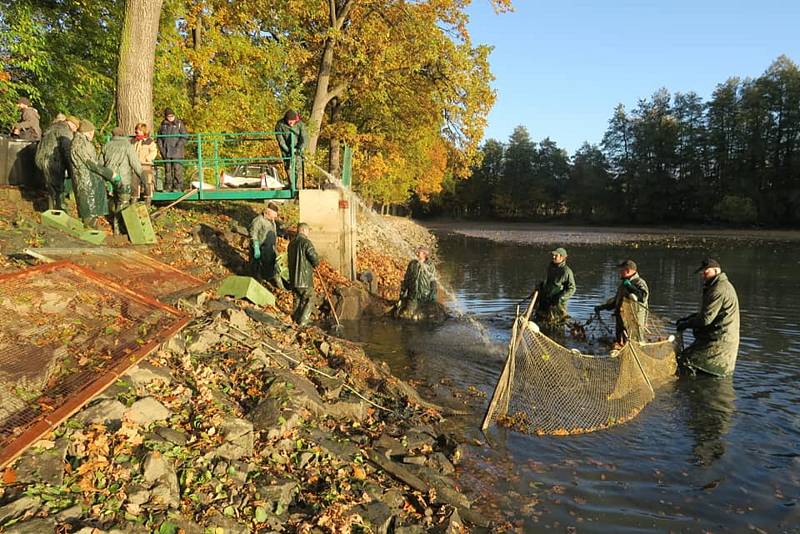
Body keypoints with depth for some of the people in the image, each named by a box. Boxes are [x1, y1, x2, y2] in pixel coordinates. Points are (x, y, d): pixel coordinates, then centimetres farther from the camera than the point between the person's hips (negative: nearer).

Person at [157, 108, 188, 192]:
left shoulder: (179, 123, 0)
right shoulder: (163, 124, 12)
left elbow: (184, 136, -3)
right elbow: (159, 137, 18)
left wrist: (178, 146, -12)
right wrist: (161, 148, 5)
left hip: (177, 151, -4)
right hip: (166, 152, 4)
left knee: (177, 169, -7)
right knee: (167, 169, 6)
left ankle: (178, 187, -3)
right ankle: (168, 187, 11)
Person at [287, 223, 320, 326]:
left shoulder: (291, 243, 14)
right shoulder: (306, 242, -13)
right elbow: (314, 258, -18)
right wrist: (315, 264, 6)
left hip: (293, 278, 8)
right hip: (304, 278, -8)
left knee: (298, 299, 18)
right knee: (310, 299, 2)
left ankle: (296, 318, 21)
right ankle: (303, 320, -2)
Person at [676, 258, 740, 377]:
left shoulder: (719, 290, -17)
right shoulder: (724, 286, 19)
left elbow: (706, 318, -20)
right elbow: (710, 313, 24)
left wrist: (686, 324, -5)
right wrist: (688, 318, 12)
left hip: (718, 343, -11)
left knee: (685, 361, -17)